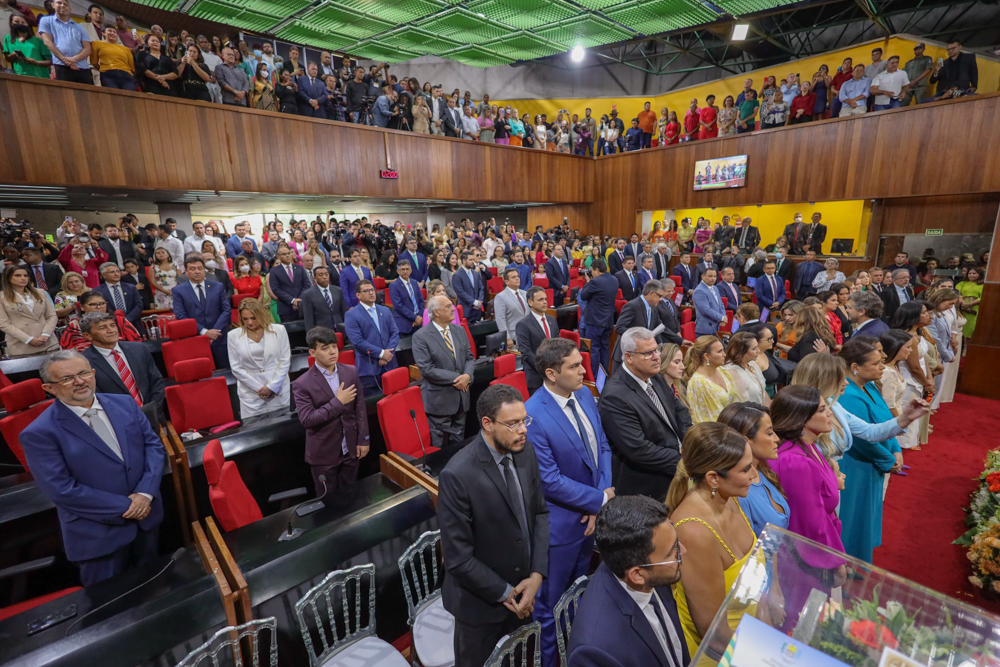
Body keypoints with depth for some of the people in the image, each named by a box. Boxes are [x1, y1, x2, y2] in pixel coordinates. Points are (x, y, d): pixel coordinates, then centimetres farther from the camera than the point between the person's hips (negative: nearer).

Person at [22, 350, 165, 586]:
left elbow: (153, 444, -2)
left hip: (147, 514, 4)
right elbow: (62, 490, -19)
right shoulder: (39, 433, -15)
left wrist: (145, 493, -16)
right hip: (98, 534, -4)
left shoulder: (125, 404, -2)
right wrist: (125, 507, -18)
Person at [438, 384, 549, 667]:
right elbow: (458, 558, -23)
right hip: (481, 599, -5)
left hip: (523, 588, 5)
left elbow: (540, 512, 0)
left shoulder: (525, 451, -10)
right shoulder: (457, 475, -30)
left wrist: (536, 574, -9)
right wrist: (504, 593, -13)